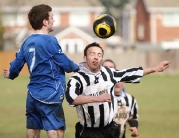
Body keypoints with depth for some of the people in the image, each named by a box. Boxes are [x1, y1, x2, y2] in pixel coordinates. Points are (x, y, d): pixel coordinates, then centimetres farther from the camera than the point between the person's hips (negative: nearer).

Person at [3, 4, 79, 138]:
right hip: (49, 95, -8)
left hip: (33, 95, 8)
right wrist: (76, 67, 13)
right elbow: (65, 64, -9)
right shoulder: (49, 41, -14)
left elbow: (16, 65, 14)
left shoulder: (27, 42, 8)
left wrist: (11, 74, 36)